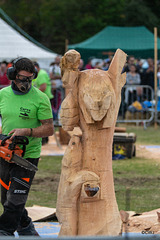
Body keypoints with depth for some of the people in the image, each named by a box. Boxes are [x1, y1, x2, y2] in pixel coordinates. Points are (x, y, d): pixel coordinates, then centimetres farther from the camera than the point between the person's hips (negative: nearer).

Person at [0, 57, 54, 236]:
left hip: (28, 156, -5)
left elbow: (49, 129, -8)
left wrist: (26, 131, -21)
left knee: (15, 201, -9)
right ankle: (26, 230, 31)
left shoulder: (40, 98, -9)